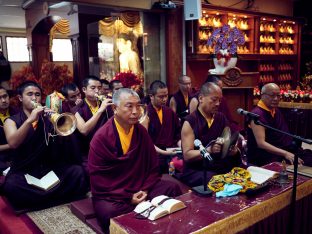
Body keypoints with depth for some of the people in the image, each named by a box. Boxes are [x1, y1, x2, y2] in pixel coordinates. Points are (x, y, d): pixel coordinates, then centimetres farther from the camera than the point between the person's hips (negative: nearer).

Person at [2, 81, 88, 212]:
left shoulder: (47, 118, 9)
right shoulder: (11, 121, 5)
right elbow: (13, 143, -17)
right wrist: (30, 120, -28)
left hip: (49, 168, 2)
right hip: (23, 172, -1)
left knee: (78, 171, -23)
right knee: (11, 185, -34)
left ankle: (36, 201, -15)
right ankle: (62, 196, -17)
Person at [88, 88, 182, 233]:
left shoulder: (141, 131, 3)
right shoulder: (101, 137, -12)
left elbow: (153, 167, 8)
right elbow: (97, 178, -12)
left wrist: (145, 190, -9)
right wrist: (127, 197, -17)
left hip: (140, 189, 5)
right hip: (111, 195, -4)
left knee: (172, 189, -16)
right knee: (110, 212, -36)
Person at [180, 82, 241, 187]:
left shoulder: (222, 118, 10)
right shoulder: (190, 122, -7)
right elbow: (187, 155, -12)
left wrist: (232, 149, -13)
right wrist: (209, 150, -26)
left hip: (221, 167, 6)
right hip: (196, 170, -6)